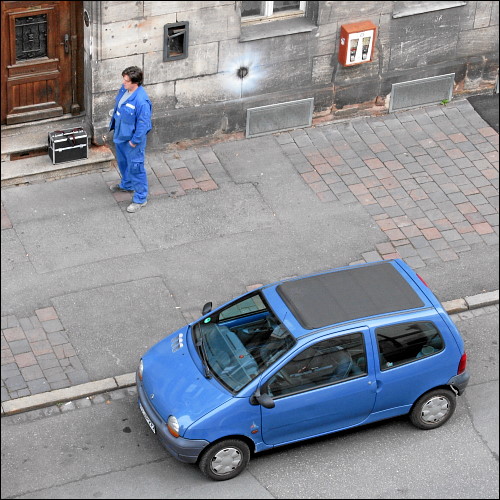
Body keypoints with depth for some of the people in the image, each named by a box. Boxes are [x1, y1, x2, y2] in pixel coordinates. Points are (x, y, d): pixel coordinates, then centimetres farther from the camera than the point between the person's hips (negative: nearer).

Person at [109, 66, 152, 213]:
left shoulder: (141, 101, -33)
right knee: (123, 161, 29)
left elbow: (143, 123, -26)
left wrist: (135, 140, -19)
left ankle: (140, 198, 18)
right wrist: (113, 123, 19)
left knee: (135, 167, 3)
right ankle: (126, 184, 54)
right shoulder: (124, 89, -6)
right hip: (121, 135, 9)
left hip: (133, 138, -9)